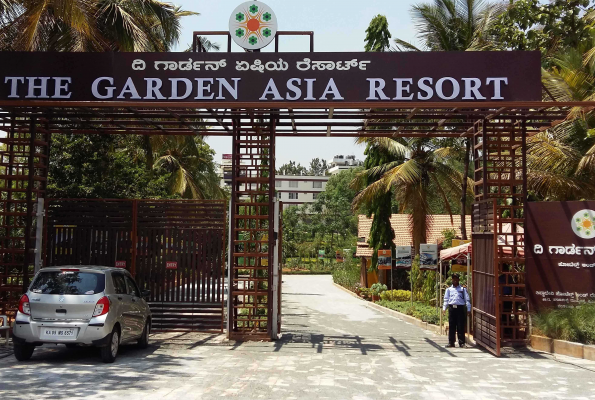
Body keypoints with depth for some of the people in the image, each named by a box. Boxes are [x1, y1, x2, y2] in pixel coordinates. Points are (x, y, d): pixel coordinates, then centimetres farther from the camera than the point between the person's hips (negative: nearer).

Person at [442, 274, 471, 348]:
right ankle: (451, 342, 8)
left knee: (460, 326, -2)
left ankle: (461, 342, 4)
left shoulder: (463, 289, 11)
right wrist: (444, 308, 4)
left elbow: (467, 299, 7)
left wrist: (468, 309, -2)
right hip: (451, 308, 2)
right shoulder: (449, 289, 17)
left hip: (460, 308, -2)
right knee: (451, 326, 3)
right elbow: (446, 299, 15)